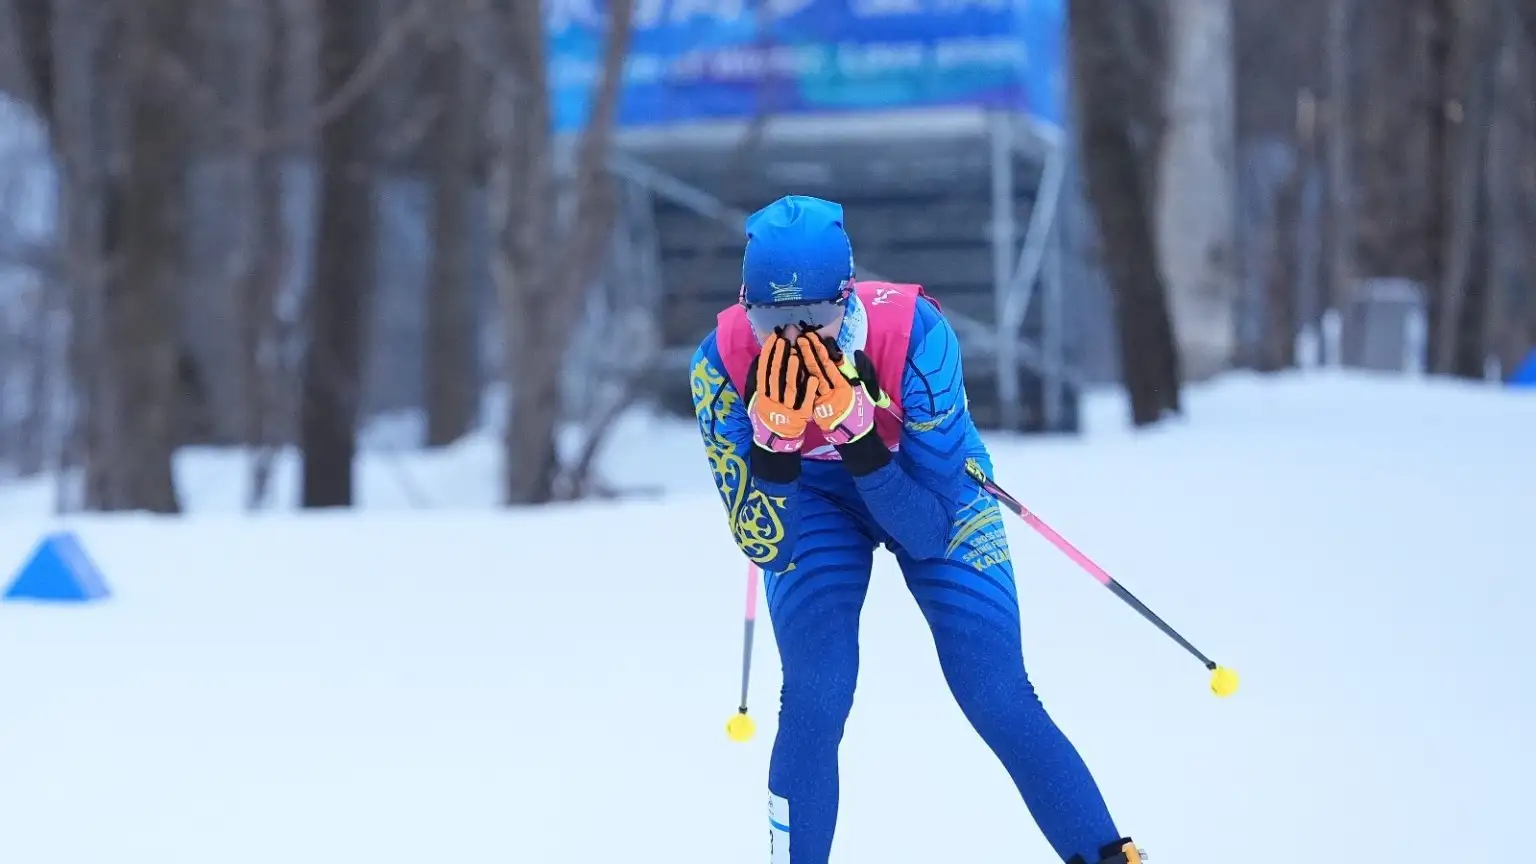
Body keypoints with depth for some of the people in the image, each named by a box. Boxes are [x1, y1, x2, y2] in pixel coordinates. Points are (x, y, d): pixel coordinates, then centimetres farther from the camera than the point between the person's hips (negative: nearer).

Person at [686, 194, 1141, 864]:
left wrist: (857, 431, -46)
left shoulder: (913, 333, -36)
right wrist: (774, 435, -43)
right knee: (812, 705, -17)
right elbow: (766, 548, -25)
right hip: (810, 499, 1)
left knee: (1000, 702, -8)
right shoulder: (722, 363, -31)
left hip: (930, 489, -1)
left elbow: (927, 534, -31)